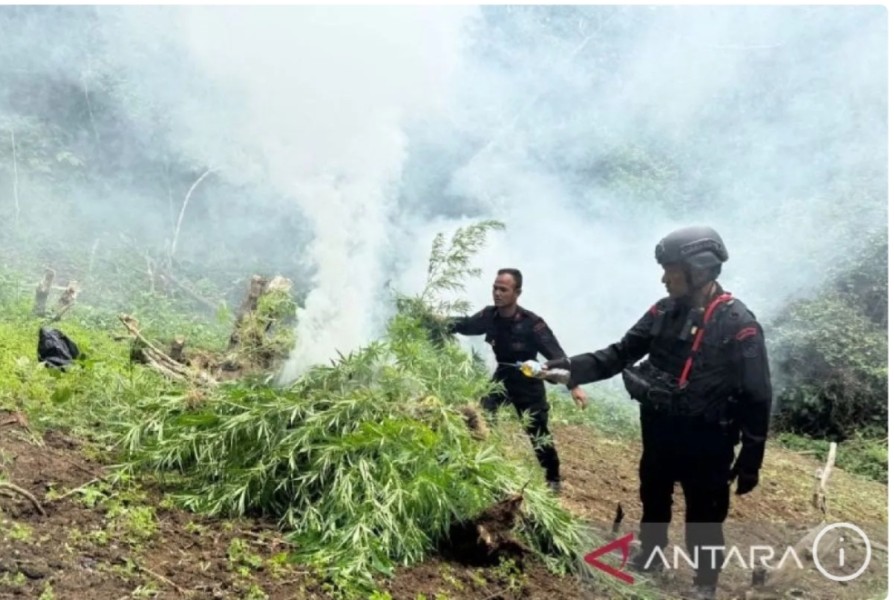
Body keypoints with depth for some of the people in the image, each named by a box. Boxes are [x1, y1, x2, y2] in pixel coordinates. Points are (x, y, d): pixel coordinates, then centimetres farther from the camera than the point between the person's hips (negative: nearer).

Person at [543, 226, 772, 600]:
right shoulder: (664, 312, -3)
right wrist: (572, 367, -13)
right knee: (653, 500, 23)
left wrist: (750, 461, -12)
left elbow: (756, 398, -14)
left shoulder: (739, 325, -18)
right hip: (659, 432, 5)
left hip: (706, 441, -5)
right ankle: (650, 554, 48)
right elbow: (620, 354, 2)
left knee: (704, 515, 9)